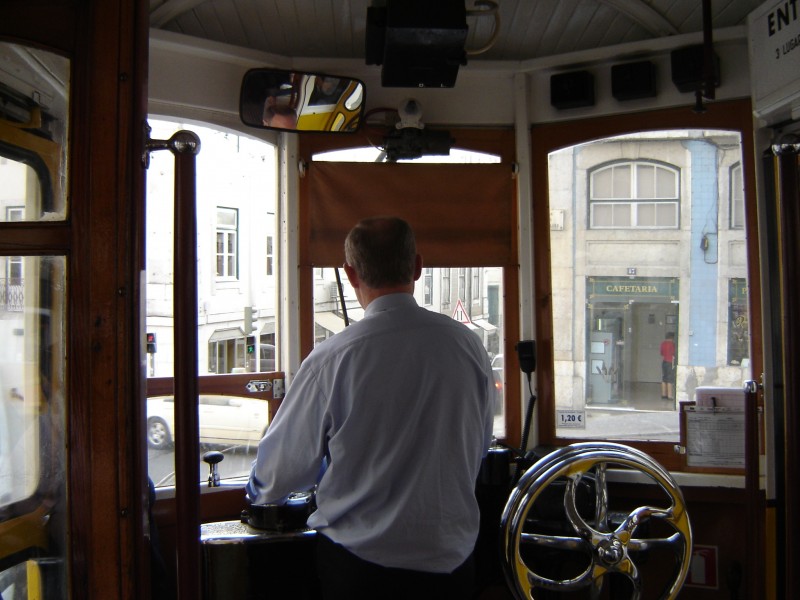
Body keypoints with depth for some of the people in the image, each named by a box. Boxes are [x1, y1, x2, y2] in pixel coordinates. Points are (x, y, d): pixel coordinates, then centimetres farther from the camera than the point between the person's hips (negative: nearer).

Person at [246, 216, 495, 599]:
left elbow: (281, 470, -7)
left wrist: (258, 491, 17)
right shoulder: (469, 345, -9)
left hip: (358, 566, -3)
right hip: (452, 559, 4)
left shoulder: (332, 359, -19)